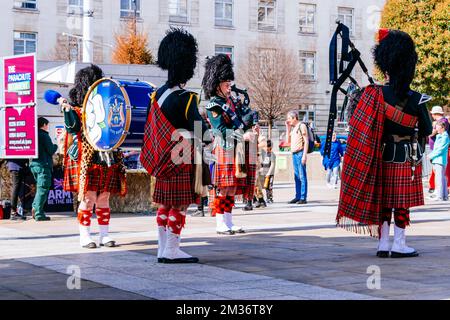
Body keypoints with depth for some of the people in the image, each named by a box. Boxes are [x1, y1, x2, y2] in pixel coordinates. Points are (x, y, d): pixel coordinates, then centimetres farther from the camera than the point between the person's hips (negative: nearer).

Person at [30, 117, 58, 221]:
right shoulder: (44, 135, -10)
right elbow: (51, 151, -12)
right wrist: (56, 146, 10)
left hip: (34, 164, 8)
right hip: (43, 165, -8)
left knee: (40, 187, 19)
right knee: (43, 189, -6)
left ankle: (35, 207, 8)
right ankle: (39, 214, -8)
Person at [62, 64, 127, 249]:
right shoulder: (77, 109, 0)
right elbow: (73, 128, -15)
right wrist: (67, 110, -25)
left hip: (107, 161, 5)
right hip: (87, 163, -5)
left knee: (103, 199, 8)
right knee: (87, 198, -4)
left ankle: (104, 235, 13)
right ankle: (85, 236, 3)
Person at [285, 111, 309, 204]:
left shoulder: (302, 126, -5)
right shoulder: (293, 128, 19)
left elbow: (306, 141, -10)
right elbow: (288, 141, 21)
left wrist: (304, 155, -17)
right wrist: (287, 127, 16)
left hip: (300, 153, -8)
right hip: (294, 154, 8)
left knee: (302, 176, -7)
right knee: (297, 177, 9)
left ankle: (303, 197, -8)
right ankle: (298, 196, 13)